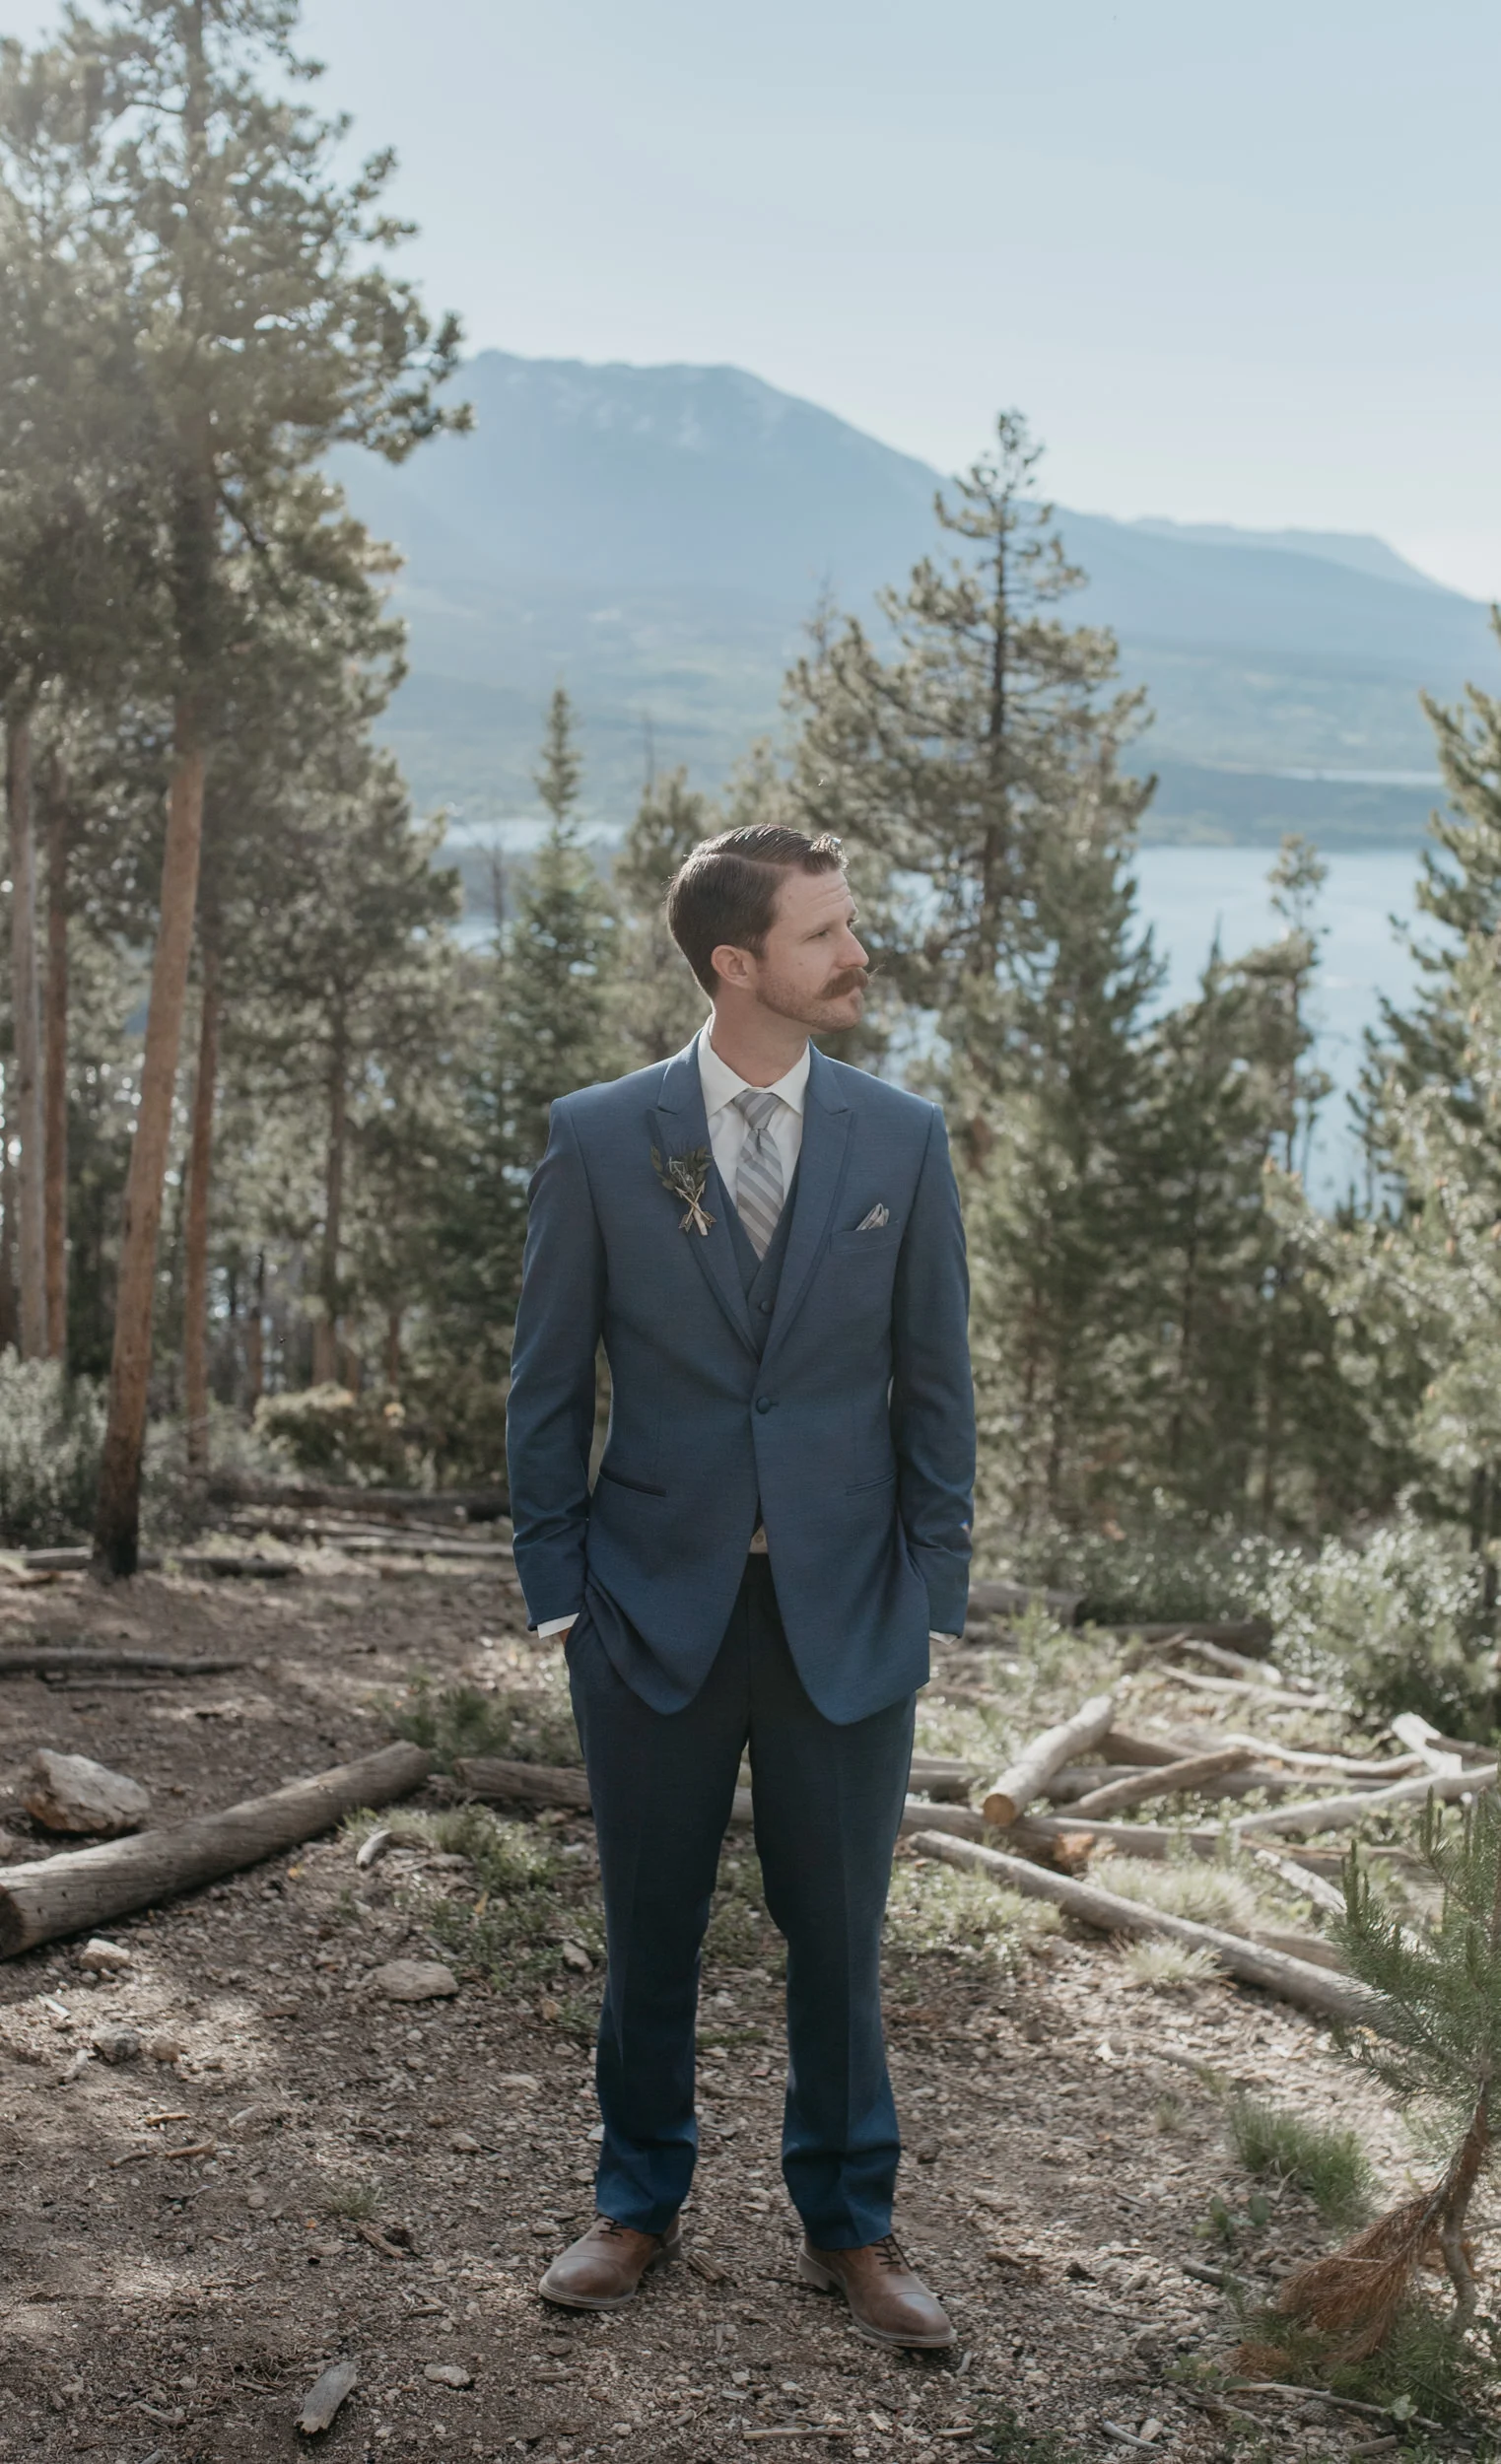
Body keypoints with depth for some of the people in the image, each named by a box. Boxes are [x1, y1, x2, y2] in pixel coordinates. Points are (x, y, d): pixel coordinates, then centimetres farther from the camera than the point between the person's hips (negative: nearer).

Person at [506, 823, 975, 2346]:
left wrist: (932, 1591, 1)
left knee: (838, 1933, 9)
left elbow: (934, 1382, 5)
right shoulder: (598, 1139, -3)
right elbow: (548, 1383, 2)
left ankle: (848, 2224, 27)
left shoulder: (902, 1140, 1)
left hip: (844, 1608, 1)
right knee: (649, 1930, 12)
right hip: (657, 1602, 0)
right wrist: (558, 1585, -1)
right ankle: (638, 2206, 32)